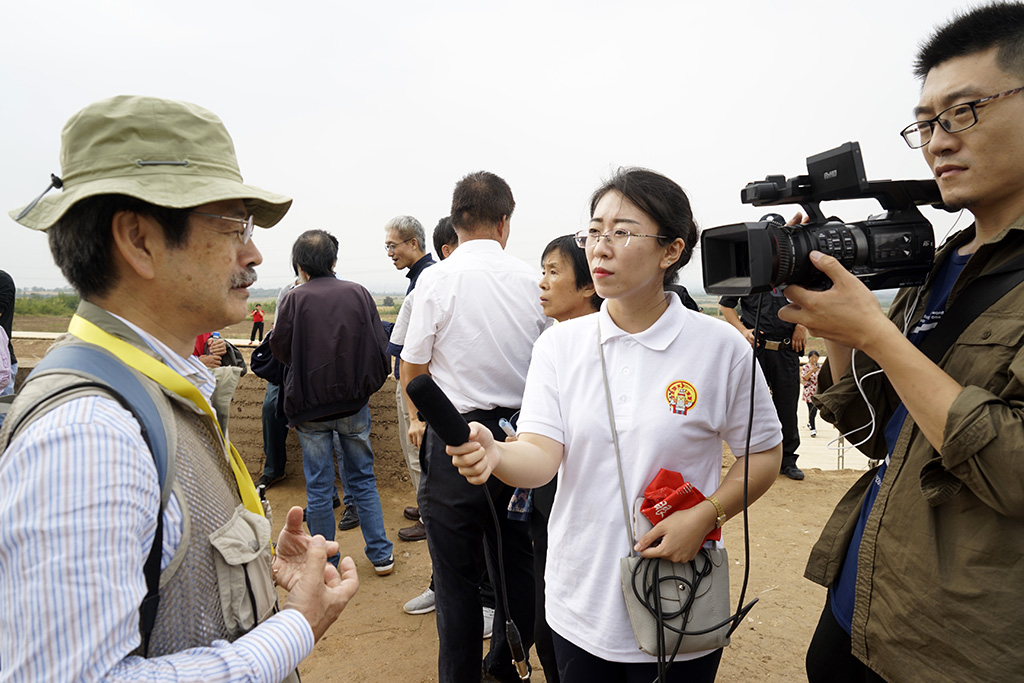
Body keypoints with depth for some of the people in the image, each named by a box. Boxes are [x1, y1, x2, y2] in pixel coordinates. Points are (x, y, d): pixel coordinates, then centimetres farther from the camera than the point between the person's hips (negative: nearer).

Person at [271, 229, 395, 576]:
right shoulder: (359, 293, -3)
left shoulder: (295, 299, -10)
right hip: (354, 403, 2)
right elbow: (380, 346, 0)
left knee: (319, 486, 10)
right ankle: (381, 554, 21)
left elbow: (280, 349, -2)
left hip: (309, 405, -2)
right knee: (362, 478, 15)